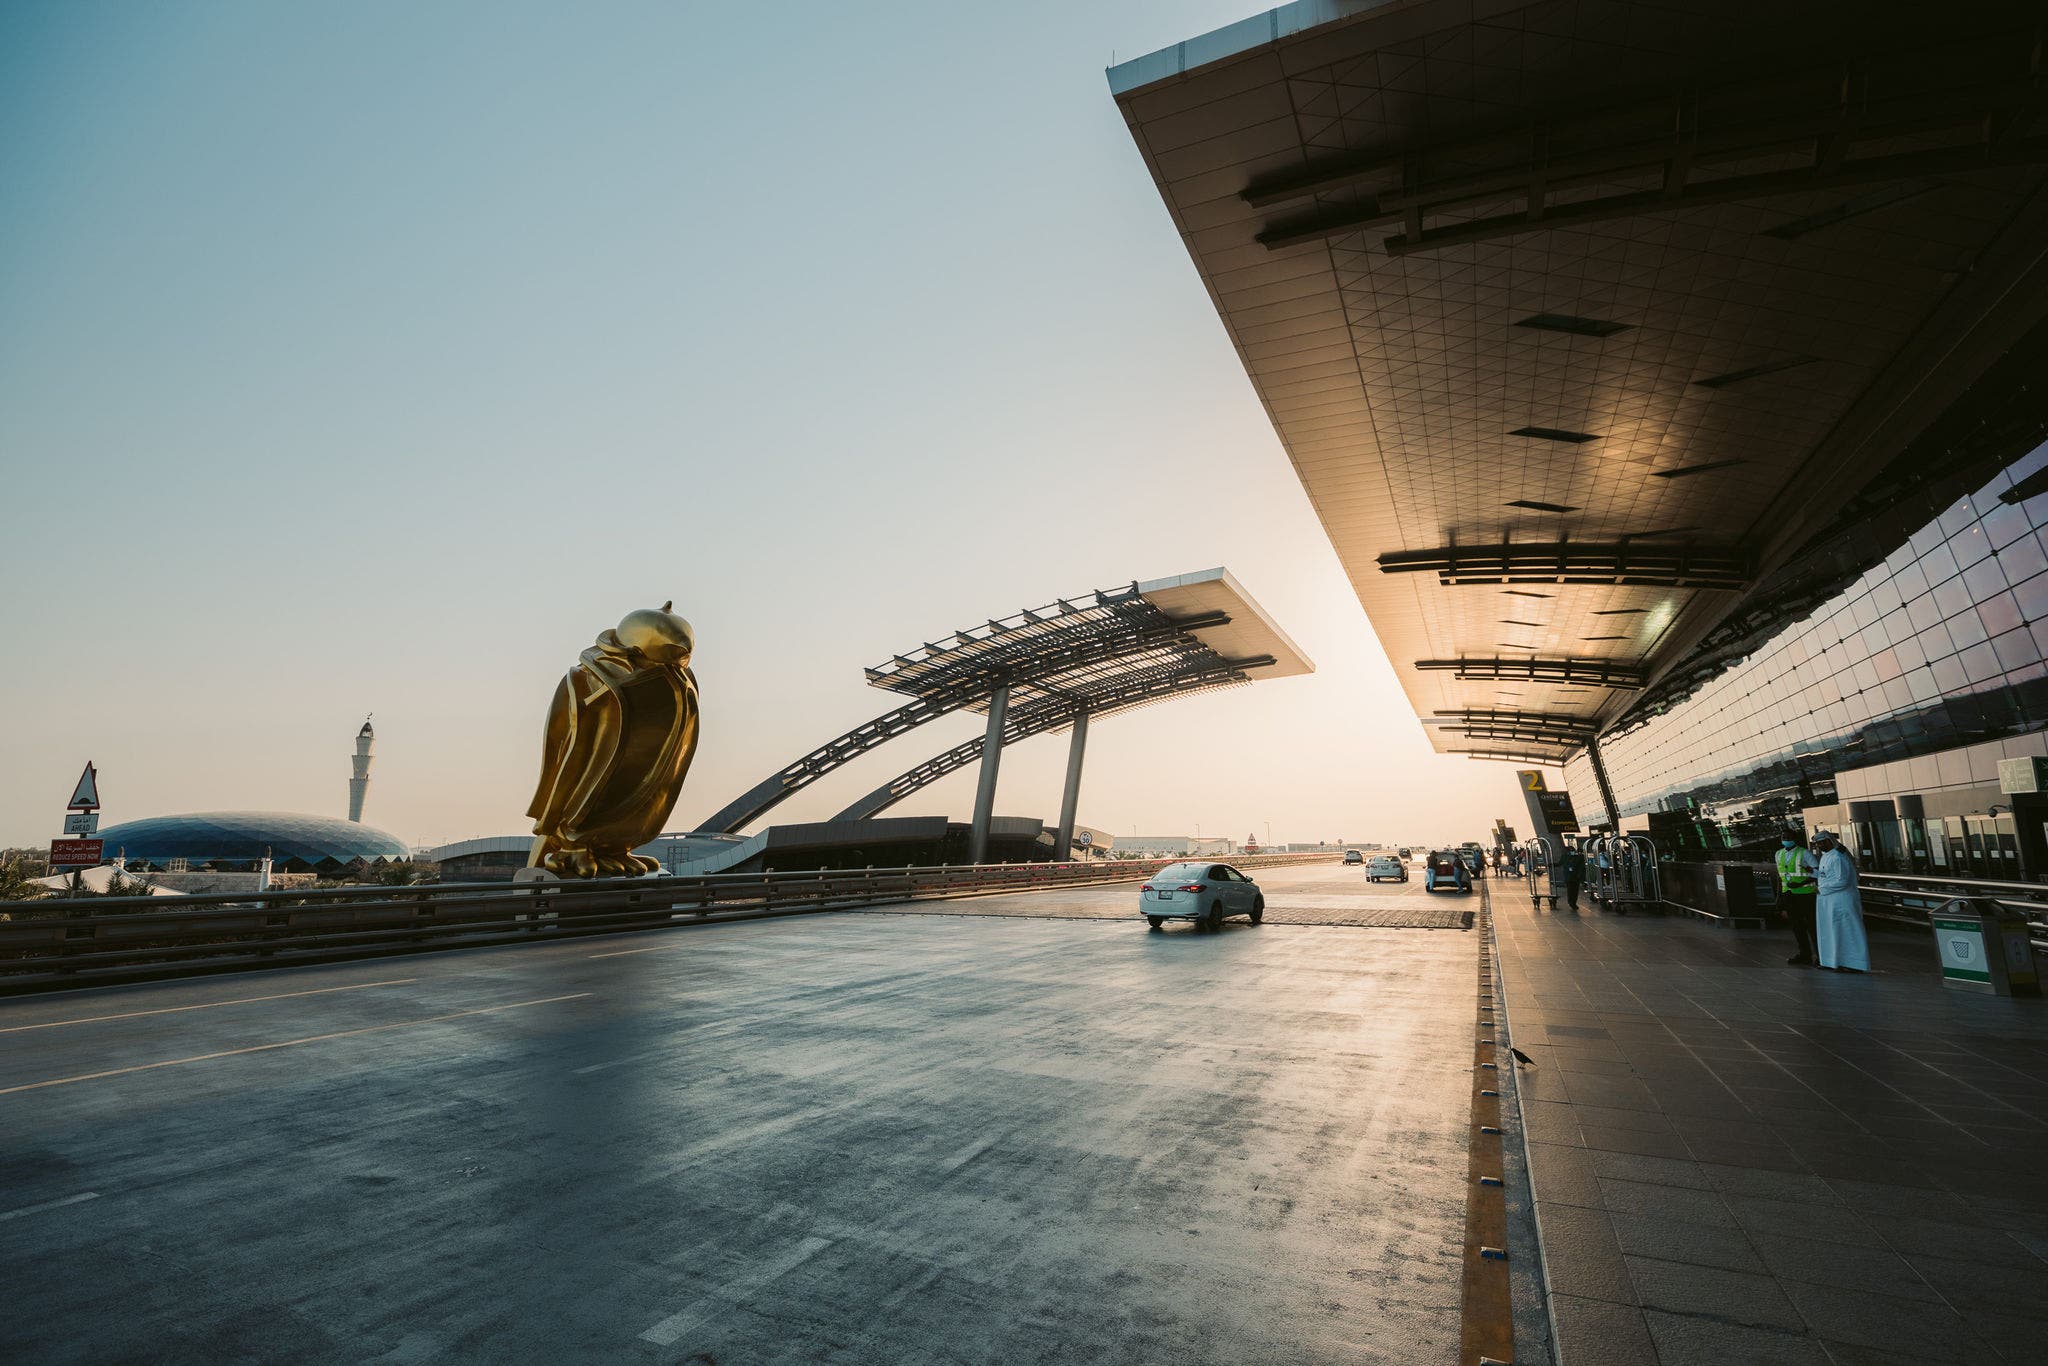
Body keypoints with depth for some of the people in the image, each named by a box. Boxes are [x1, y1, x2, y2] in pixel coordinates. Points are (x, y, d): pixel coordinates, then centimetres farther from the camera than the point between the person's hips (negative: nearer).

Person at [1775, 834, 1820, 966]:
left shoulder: (1805, 853, -8)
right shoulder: (1779, 854, 11)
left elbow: (1818, 873, -12)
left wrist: (1800, 884, -21)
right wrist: (1779, 894, 15)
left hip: (1805, 894, -6)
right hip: (1788, 895, 6)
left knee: (1811, 925, 0)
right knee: (1797, 925, 11)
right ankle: (1805, 955, 20)